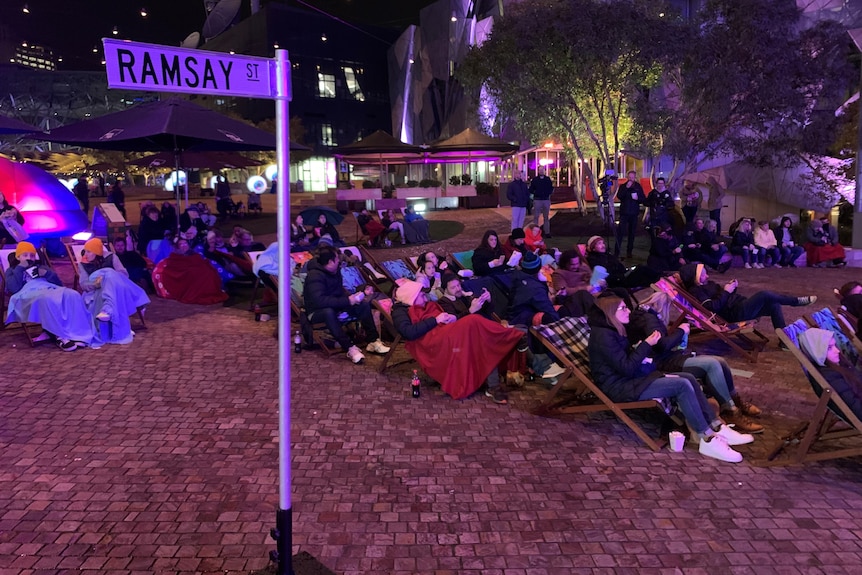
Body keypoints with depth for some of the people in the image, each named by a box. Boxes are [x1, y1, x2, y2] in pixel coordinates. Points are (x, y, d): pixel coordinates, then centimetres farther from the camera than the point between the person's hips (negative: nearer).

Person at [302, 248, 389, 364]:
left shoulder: (336, 271, 1)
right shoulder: (315, 276, -25)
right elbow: (320, 301, -36)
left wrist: (363, 293, 0)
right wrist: (347, 301, -34)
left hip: (335, 306, 8)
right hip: (317, 312, -8)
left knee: (364, 305, -9)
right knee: (329, 312, -42)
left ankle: (374, 341, -10)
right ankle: (350, 348, -39)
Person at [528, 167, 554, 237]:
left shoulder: (548, 179, 10)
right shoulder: (534, 180, 4)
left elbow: (551, 188, 15)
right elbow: (531, 190, 5)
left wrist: (548, 192, -1)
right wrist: (535, 193, -7)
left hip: (546, 199, 2)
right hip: (537, 200, -2)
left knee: (546, 217, 8)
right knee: (536, 216, -5)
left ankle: (547, 232, 13)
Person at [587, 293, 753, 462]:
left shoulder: (612, 332, 15)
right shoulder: (603, 336, -18)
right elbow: (627, 368, -21)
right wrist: (646, 345, -14)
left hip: (630, 379, 10)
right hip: (620, 388, -10)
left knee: (689, 378, 0)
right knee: (682, 385, -20)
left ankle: (717, 428, -1)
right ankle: (708, 440, -16)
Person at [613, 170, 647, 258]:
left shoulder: (638, 187, 7)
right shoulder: (623, 186, 3)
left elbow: (644, 200, 7)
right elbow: (619, 196, -14)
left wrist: (638, 198, -13)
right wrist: (626, 188, -20)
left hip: (634, 214, 2)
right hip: (624, 213, -2)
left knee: (632, 233, 4)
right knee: (620, 232, -9)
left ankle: (629, 252, 12)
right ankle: (616, 252, -9)